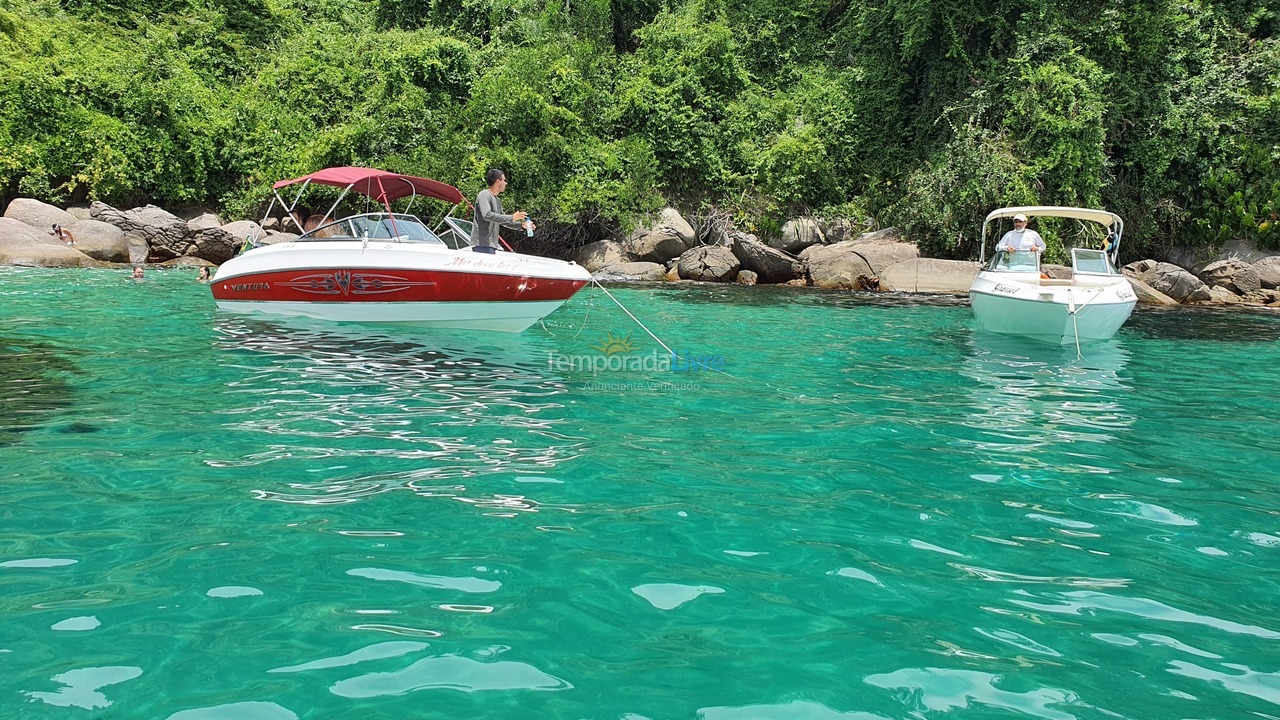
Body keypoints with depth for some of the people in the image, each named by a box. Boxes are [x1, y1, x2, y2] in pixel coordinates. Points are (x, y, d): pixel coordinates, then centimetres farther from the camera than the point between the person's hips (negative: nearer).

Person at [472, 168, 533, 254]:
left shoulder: (497, 200, 21)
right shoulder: (484, 195, -8)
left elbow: (503, 220, 29)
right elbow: (487, 215, -23)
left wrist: (521, 224, 15)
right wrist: (512, 217, -21)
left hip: (491, 244, 10)